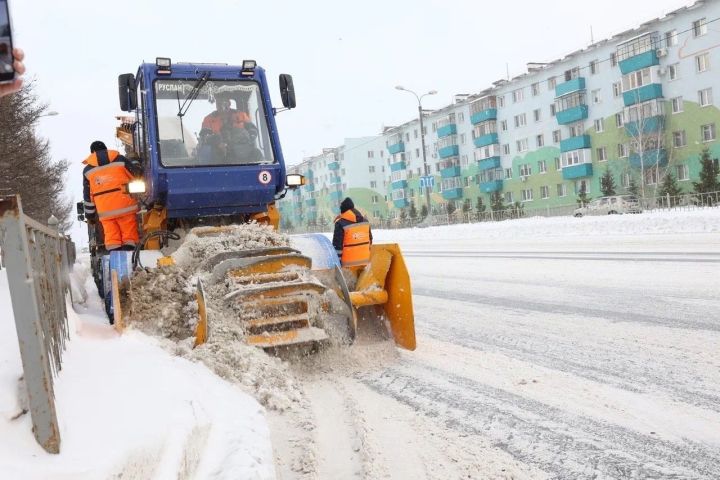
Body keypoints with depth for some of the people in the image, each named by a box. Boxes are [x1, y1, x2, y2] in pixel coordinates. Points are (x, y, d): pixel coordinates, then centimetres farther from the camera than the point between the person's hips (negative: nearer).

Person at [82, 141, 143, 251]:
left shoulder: (88, 170, 12)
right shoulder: (119, 160, 7)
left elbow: (87, 196, 13)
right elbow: (137, 173, 12)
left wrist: (89, 215, 20)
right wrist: (134, 162, 34)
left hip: (104, 211, 1)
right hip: (124, 205, -1)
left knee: (111, 235, 3)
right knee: (129, 233, 2)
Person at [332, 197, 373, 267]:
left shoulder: (341, 224, -14)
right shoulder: (365, 221, 6)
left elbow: (337, 244, -15)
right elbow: (370, 239, 15)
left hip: (348, 263, -6)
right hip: (364, 260, 6)